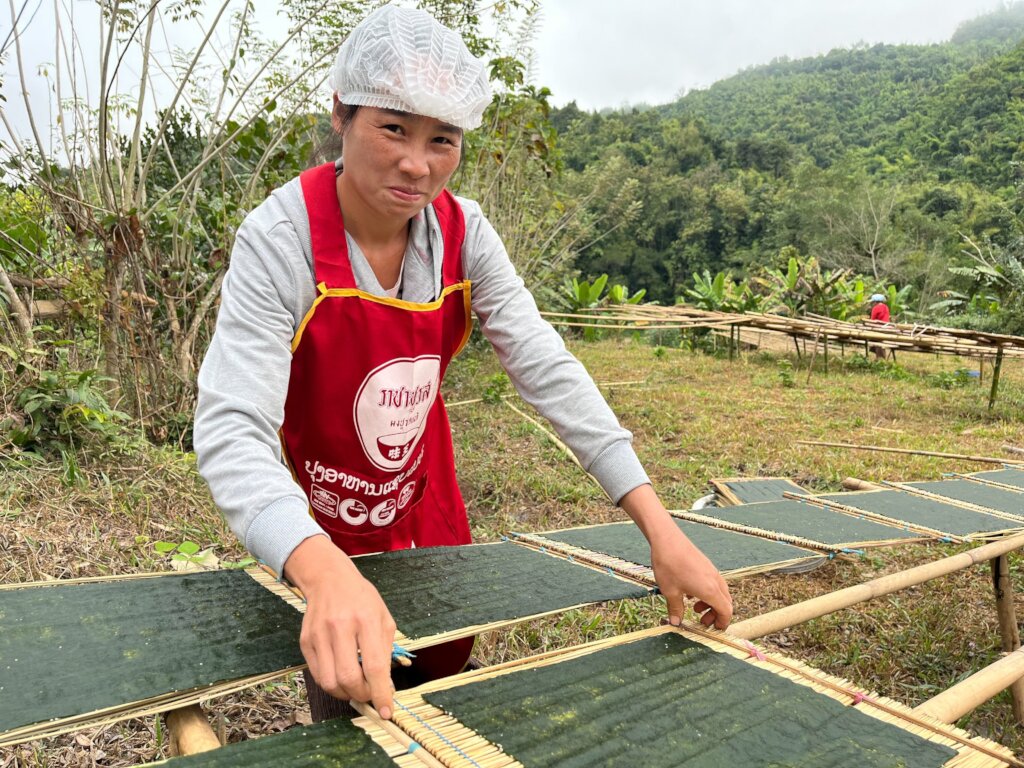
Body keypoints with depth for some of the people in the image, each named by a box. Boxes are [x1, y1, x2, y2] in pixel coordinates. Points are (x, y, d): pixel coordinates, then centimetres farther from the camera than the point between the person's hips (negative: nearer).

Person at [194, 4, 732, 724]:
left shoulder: (462, 231, -15)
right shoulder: (280, 239, -27)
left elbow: (546, 368, -19)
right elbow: (233, 429, -37)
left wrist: (659, 526, -28)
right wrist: (327, 573, -56)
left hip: (432, 514, 4)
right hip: (321, 540, -4)